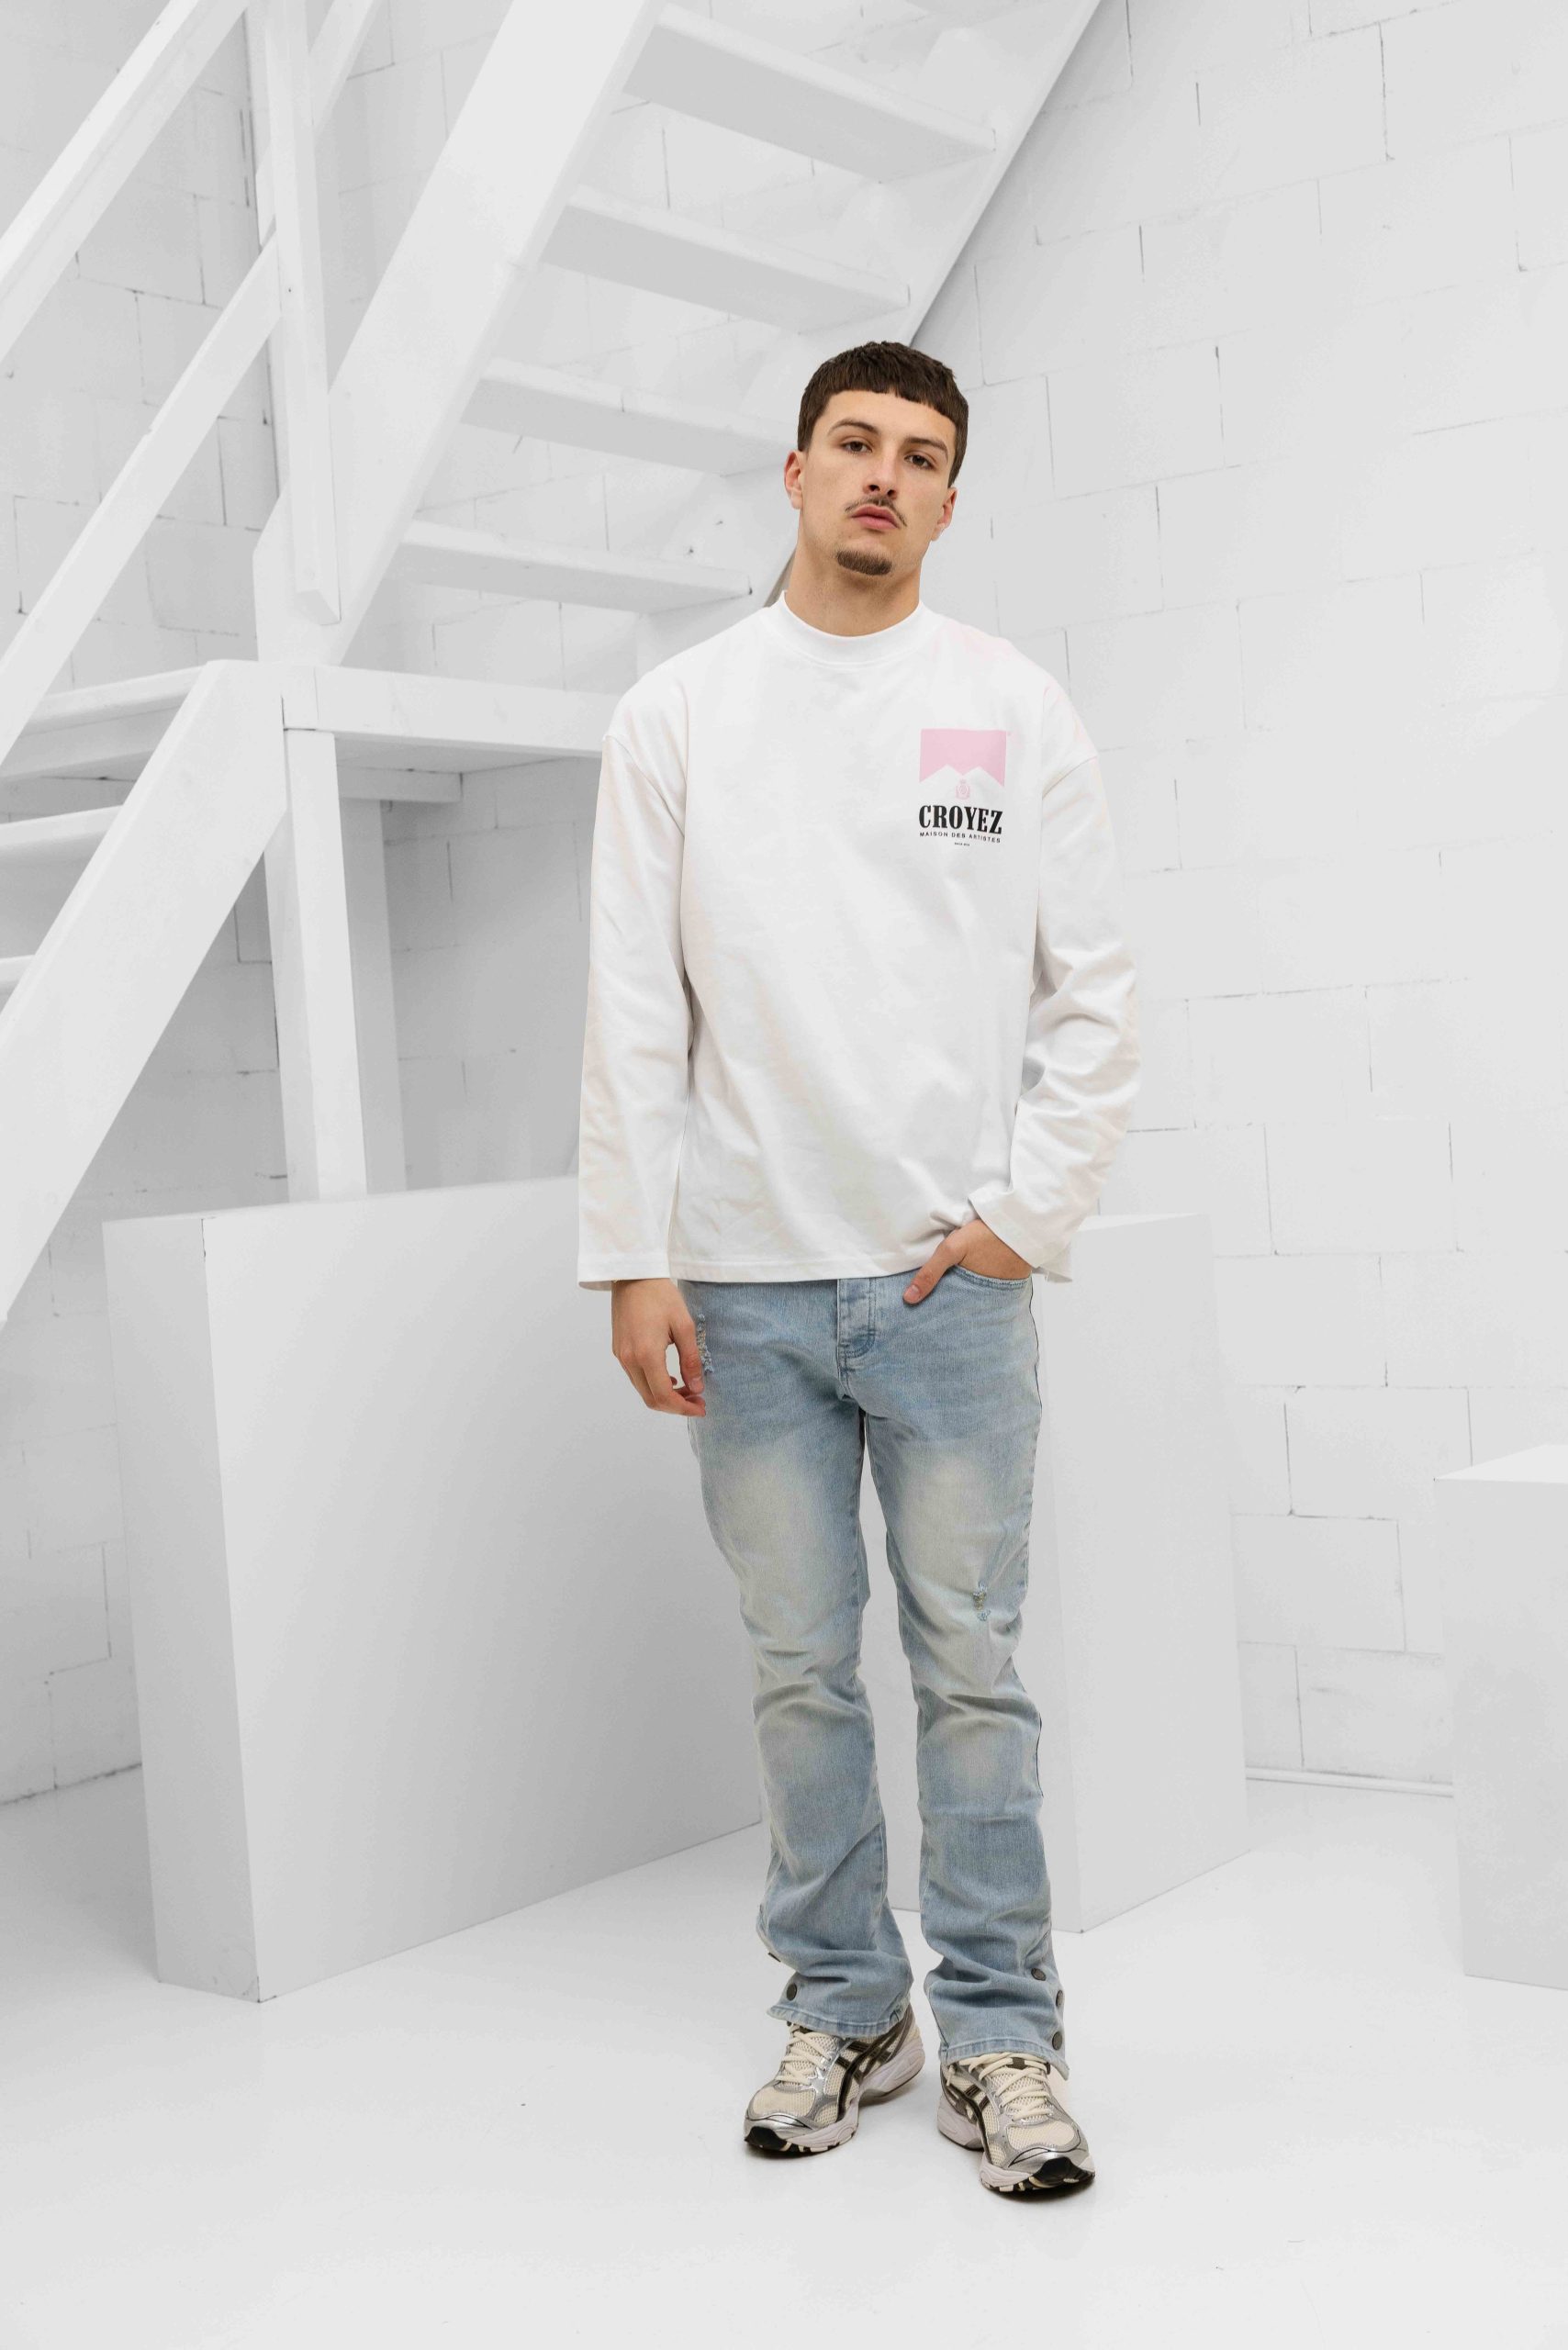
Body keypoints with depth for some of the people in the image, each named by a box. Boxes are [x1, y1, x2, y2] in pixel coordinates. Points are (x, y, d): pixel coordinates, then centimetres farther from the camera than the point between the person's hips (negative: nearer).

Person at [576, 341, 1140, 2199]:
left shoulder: (1017, 708, 4)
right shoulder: (678, 712, 5)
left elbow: (1093, 996, 4)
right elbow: (633, 1007, 2)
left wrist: (1029, 1214, -5)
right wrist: (633, 1257, -3)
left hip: (956, 1277, -1)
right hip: (747, 1281, 1)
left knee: (971, 1661, 3)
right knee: (799, 1665, 10)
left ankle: (1002, 2037, 15)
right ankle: (842, 2007, 25)